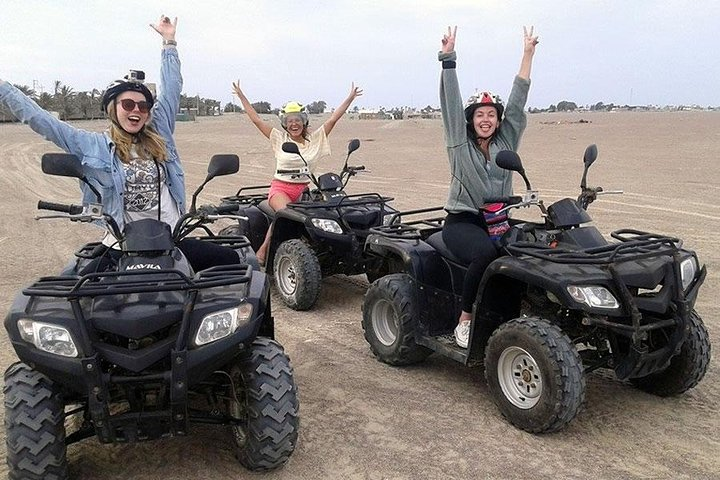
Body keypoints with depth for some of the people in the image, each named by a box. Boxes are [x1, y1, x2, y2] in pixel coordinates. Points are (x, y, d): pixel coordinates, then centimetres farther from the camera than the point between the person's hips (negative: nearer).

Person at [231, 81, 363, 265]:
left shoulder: (315, 139, 10)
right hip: (280, 187, -2)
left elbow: (333, 118, 8)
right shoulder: (279, 138, 8)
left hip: (304, 189, 3)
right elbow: (256, 119, 7)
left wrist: (351, 97, 6)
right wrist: (241, 96, 6)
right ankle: (263, 249, -22)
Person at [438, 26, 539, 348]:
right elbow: (451, 102, -2)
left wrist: (528, 53, 9)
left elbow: (518, 99, 10)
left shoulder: (507, 140, 12)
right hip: (463, 221, -4)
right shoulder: (459, 141, 5)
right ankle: (465, 321, -20)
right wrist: (448, 58, -6)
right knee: (486, 252, -35)